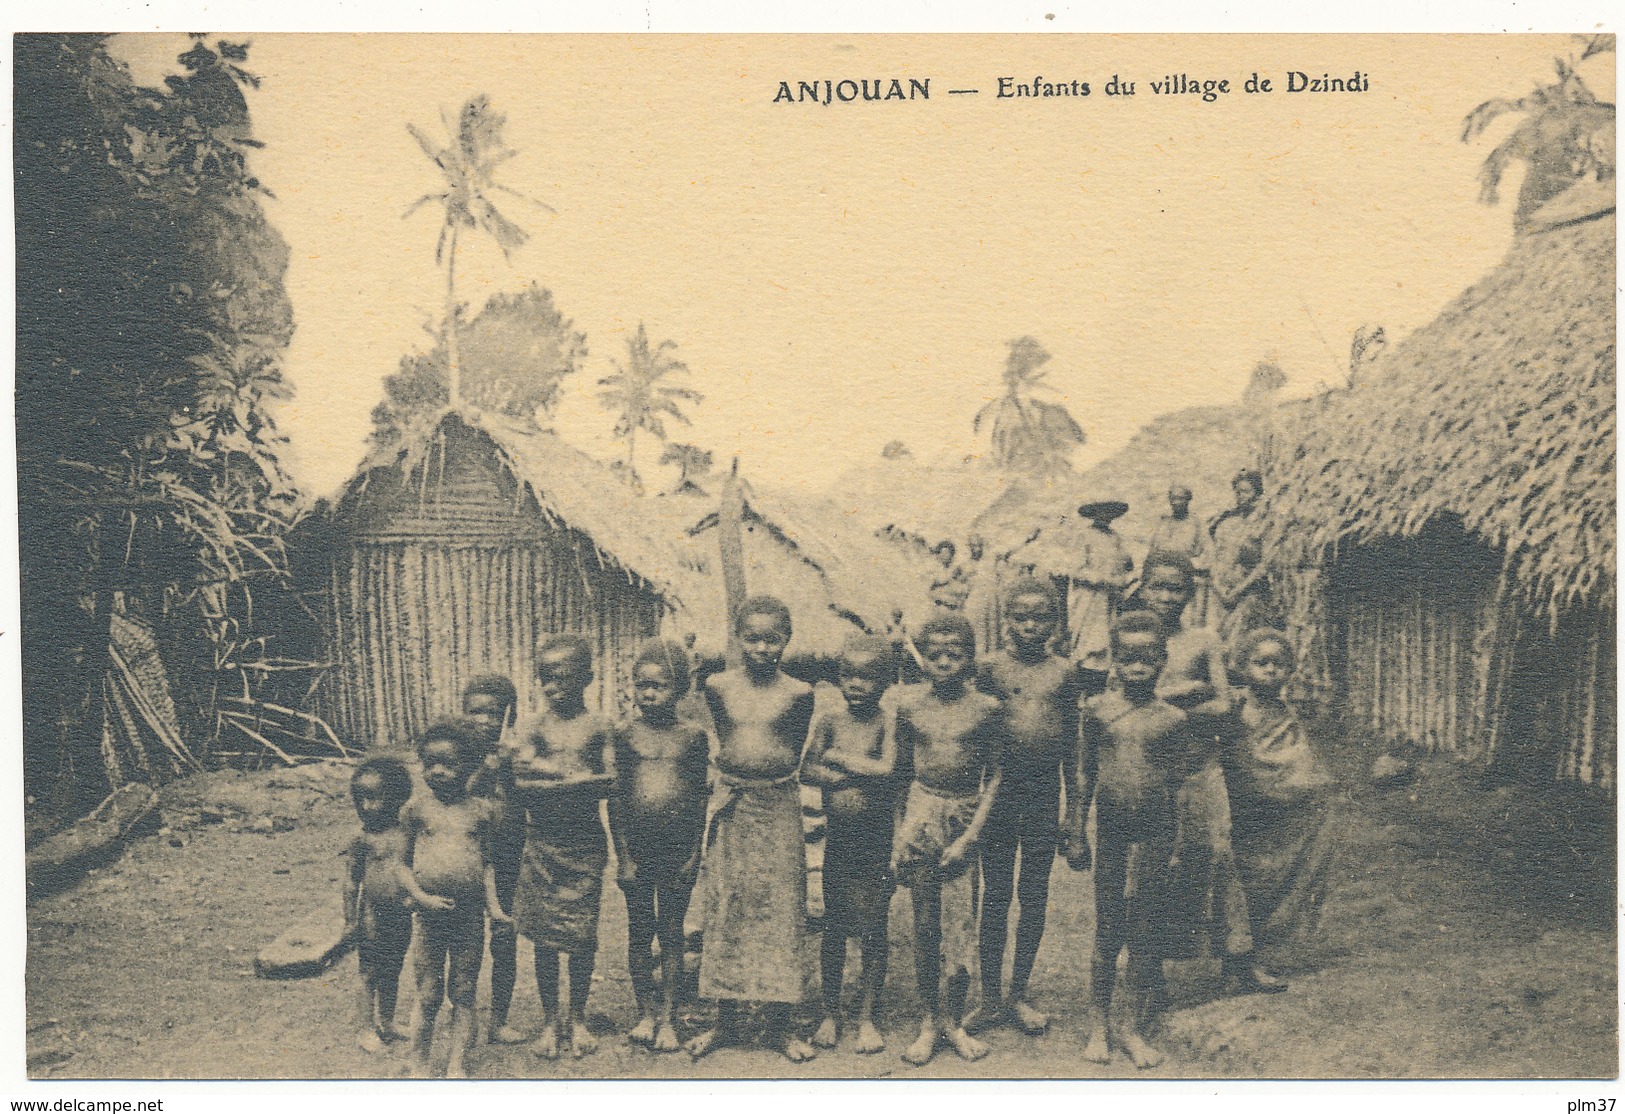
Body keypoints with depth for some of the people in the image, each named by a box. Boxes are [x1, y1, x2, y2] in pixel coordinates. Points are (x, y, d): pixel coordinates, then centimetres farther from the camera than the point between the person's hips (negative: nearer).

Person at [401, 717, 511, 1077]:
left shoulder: (481, 809, 2)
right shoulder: (417, 808, 0)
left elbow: (486, 861, 9)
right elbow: (403, 861, 3)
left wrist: (493, 903, -1)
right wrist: (419, 895, -11)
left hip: (470, 913, 1)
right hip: (431, 912, -1)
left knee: (463, 993, 7)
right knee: (428, 996, 5)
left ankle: (457, 1065, 15)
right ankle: (419, 1066, 18)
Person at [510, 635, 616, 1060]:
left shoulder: (598, 727, 2)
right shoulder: (532, 727, 2)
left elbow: (608, 783, -7)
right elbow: (522, 785, -9)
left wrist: (550, 774, -16)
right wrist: (579, 777, -16)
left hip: (586, 841, 0)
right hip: (543, 844, 1)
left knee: (582, 933, 4)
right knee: (544, 933, 5)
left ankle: (578, 1019, 21)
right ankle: (550, 1020, 20)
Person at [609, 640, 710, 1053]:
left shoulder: (693, 736, 0)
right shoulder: (626, 736, -1)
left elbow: (699, 797, 4)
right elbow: (616, 797, -1)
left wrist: (695, 852, -1)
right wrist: (623, 854, -5)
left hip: (677, 849, 0)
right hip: (636, 847, 1)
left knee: (671, 933, 7)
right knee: (639, 932, 9)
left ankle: (667, 1018, 16)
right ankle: (645, 1014, 22)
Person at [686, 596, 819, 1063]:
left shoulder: (798, 693, -3)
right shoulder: (718, 686, 1)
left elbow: (792, 756, 4)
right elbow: (724, 741, 12)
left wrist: (765, 779, -1)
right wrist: (737, 778, 6)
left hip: (778, 809, -1)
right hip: (729, 809, 1)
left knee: (779, 914, 3)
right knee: (723, 914, 6)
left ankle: (779, 1024, 14)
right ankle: (725, 1020, 18)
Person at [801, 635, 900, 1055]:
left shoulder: (886, 723, -5)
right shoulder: (828, 719, -1)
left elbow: (887, 769, -20)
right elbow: (806, 772, -10)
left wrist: (839, 757, -13)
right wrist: (861, 771, -17)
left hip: (876, 841, -1)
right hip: (837, 838, 1)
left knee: (873, 932, 6)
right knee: (834, 929, 10)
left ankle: (867, 1017, 19)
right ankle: (830, 1014, 23)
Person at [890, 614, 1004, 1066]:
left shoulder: (985, 708, -5)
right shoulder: (909, 703, -2)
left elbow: (993, 776, 0)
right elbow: (901, 766, 6)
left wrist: (971, 835, -7)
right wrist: (899, 832, 3)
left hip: (965, 815, -1)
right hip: (921, 812, 1)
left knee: (962, 922, 3)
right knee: (924, 923, 7)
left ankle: (954, 1020, 20)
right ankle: (930, 1020, 21)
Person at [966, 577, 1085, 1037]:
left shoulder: (1065, 672, 3)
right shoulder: (990, 668, -1)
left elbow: (1071, 743, 9)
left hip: (1044, 792, 1)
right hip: (998, 789, -1)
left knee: (1035, 896, 9)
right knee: (995, 895, 6)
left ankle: (1019, 994, 22)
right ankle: (991, 998, 15)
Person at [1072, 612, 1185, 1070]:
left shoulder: (1172, 718, 0)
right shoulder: (1096, 709, -1)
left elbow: (1173, 783, 9)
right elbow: (1084, 776, 6)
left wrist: (1175, 846, 10)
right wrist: (1076, 834, 6)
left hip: (1154, 831, 1)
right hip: (1110, 828, 0)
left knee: (1146, 933, 6)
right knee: (1107, 932, 7)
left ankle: (1131, 1026, 20)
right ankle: (1100, 1023, 22)